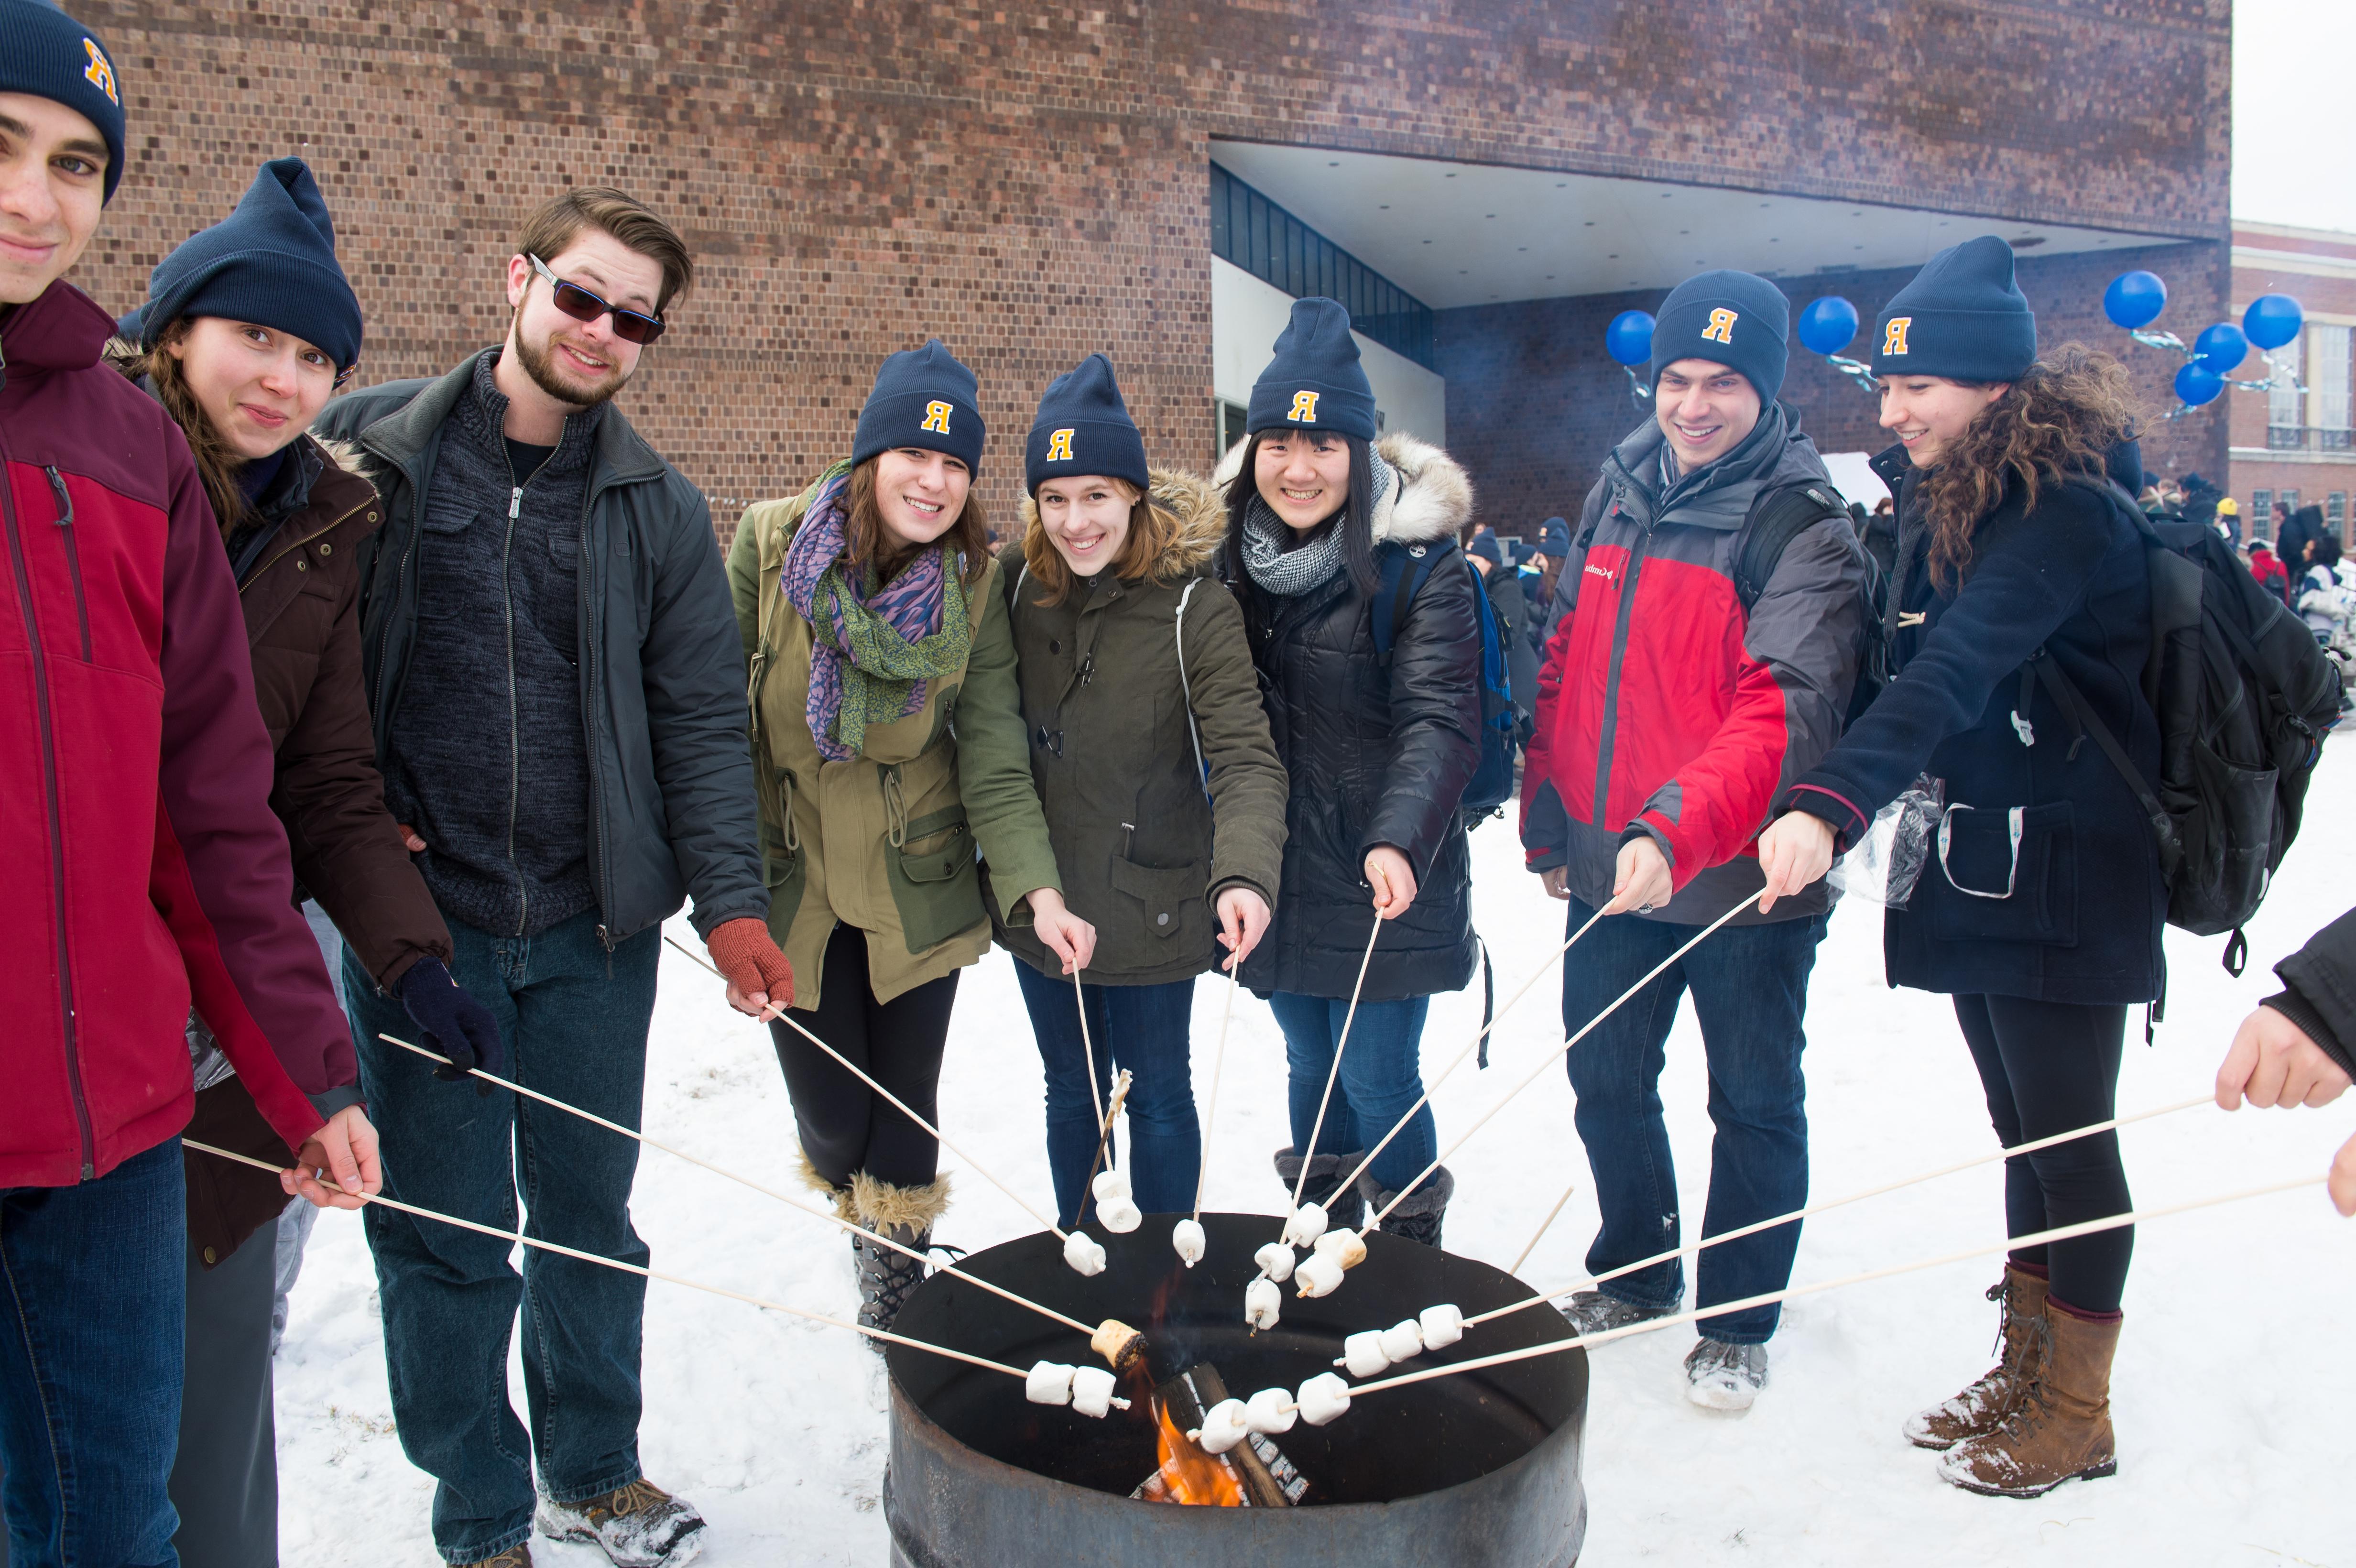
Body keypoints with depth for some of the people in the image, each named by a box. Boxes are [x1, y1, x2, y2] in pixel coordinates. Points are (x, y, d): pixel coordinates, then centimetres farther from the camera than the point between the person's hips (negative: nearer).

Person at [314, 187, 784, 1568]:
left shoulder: (661, 510, 4)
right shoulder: (364, 453, -1)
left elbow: (702, 721, 5)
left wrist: (731, 897, -4)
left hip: (598, 926, 2)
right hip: (419, 918, -2)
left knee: (589, 1208, 15)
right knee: (443, 1230, 7)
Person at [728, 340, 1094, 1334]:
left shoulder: (975, 586, -9)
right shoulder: (769, 542, -10)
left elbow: (994, 759, -11)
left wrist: (1036, 888, -24)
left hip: (917, 891, 0)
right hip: (791, 884, 0)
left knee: (906, 1115, 8)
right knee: (833, 1121, 4)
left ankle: (895, 1307, 33)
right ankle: (861, 1221, 39)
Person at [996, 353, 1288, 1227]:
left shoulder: (1194, 609, -14)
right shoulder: (1016, 585, -3)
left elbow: (1245, 758, -20)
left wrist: (1244, 874, -38)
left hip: (1148, 907, -4)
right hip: (1038, 902, 4)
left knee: (1156, 1095, 12)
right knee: (1072, 1090, 19)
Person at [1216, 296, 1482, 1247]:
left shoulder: (1419, 563, -13)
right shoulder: (1230, 558, 3)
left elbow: (1441, 720, -20)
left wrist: (1400, 839, -36)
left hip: (1382, 882, -5)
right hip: (1274, 875, 5)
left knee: (1377, 1079, 1)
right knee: (1310, 1069, 18)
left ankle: (1411, 1255, 25)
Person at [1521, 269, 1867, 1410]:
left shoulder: (1807, 526, -13)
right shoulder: (1619, 493, 7)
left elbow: (1784, 711, -25)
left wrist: (1677, 828, -39)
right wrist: (1549, 823, 12)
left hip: (1742, 881, -6)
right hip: (1610, 872, 6)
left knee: (1753, 1103, 11)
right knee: (1606, 1081, 18)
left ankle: (1737, 1321, 29)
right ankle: (1635, 1272, 40)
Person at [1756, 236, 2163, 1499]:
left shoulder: (2064, 509, -19)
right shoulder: (1944, 496, 9)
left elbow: (1955, 673, -33)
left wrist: (1830, 805, -42)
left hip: (2065, 875, -8)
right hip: (1975, 862, 8)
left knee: (2067, 1137, 2)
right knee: (2021, 1129, 16)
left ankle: (2076, 1410, 18)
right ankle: (2026, 1368, 29)